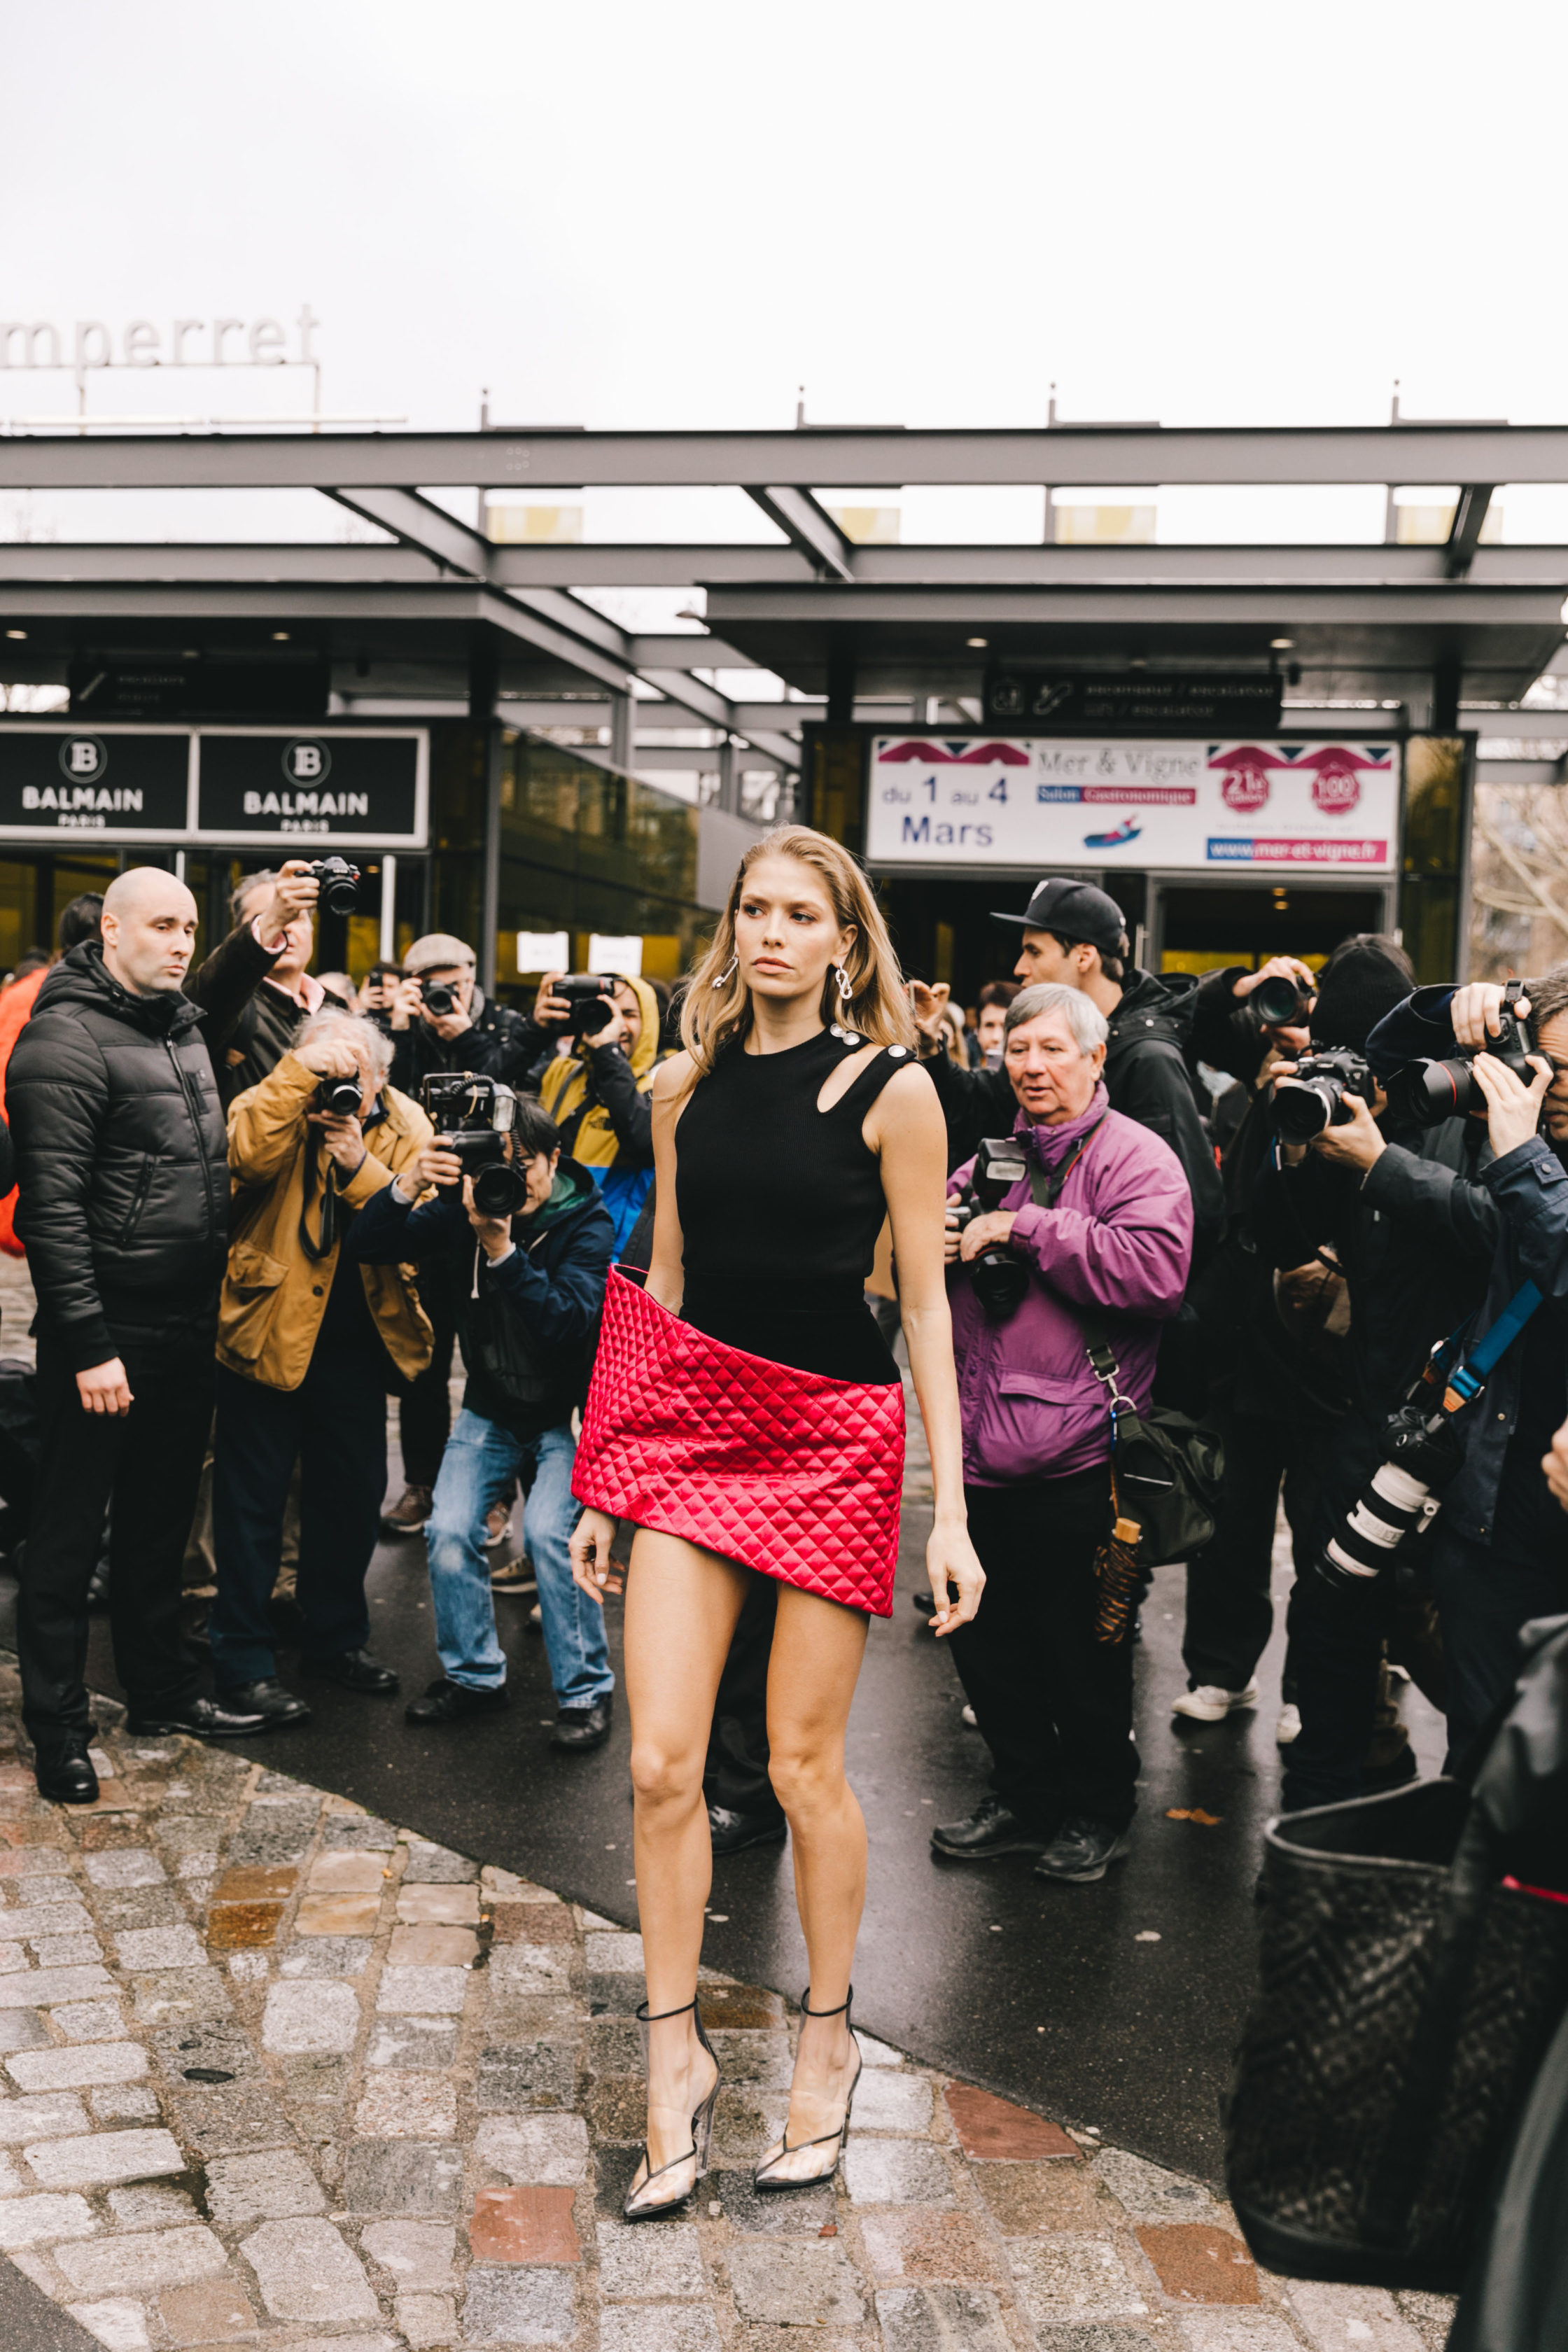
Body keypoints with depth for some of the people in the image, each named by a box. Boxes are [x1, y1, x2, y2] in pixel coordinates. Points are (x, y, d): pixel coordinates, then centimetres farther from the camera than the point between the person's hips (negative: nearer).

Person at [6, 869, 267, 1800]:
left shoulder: (187, 1026, 13)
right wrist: (88, 1345, -21)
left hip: (188, 1329, 8)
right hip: (109, 1332, -8)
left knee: (164, 1516, 19)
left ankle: (162, 1689, 32)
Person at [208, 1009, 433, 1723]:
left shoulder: (404, 1125, 1)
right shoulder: (274, 1104, -7)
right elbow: (251, 1156, -30)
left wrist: (358, 1166, -23)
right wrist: (298, 1072, -29)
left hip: (355, 1337, 4)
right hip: (269, 1329, -4)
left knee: (354, 1491, 15)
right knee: (253, 1496, 3)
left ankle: (336, 1636, 32)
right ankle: (243, 1657, 14)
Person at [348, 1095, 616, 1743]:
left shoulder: (585, 1224, -15)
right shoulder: (460, 1213, -6)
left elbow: (567, 1320, -28)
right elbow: (368, 1246, -11)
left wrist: (502, 1251, -37)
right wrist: (408, 1185, -27)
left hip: (567, 1411, -3)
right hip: (491, 1408, 4)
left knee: (550, 1531, -23)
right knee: (449, 1531, -13)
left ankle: (585, 1690, -5)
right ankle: (473, 1675, 10)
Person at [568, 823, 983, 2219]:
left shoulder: (890, 1088, -4)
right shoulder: (688, 1085, 8)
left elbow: (925, 1300, -3)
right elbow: (663, 1283, 13)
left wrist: (950, 1506, -6)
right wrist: (600, 1483, 12)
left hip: (833, 1435, -3)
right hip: (695, 1424, 4)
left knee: (805, 1763, 4)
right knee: (661, 1762, -1)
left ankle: (829, 2040, 27)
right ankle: (676, 2053, 17)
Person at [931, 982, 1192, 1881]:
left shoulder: (1136, 1158, -6)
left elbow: (1155, 1268, -24)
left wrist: (1025, 1227, -21)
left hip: (1076, 1459, -6)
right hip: (982, 1448, 7)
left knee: (1081, 1650, 6)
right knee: (984, 1637, 15)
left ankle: (1097, 1811, 26)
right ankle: (1025, 1796, 33)